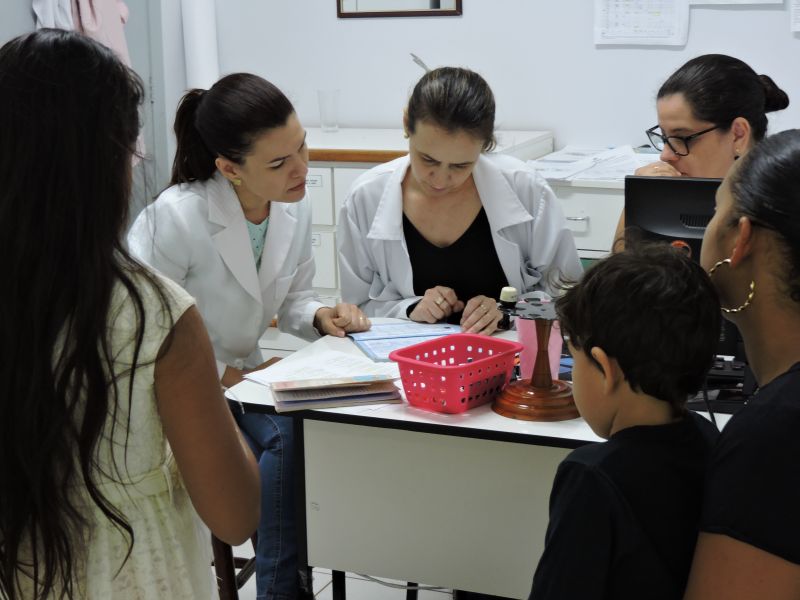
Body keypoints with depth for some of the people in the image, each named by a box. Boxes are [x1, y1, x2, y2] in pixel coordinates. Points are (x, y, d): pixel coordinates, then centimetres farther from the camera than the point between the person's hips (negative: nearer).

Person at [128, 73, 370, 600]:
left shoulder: (295, 205, -4)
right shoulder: (176, 219, -25)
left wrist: (321, 317, -12)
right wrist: (223, 375, -20)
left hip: (242, 374, 7)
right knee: (286, 436, -28)